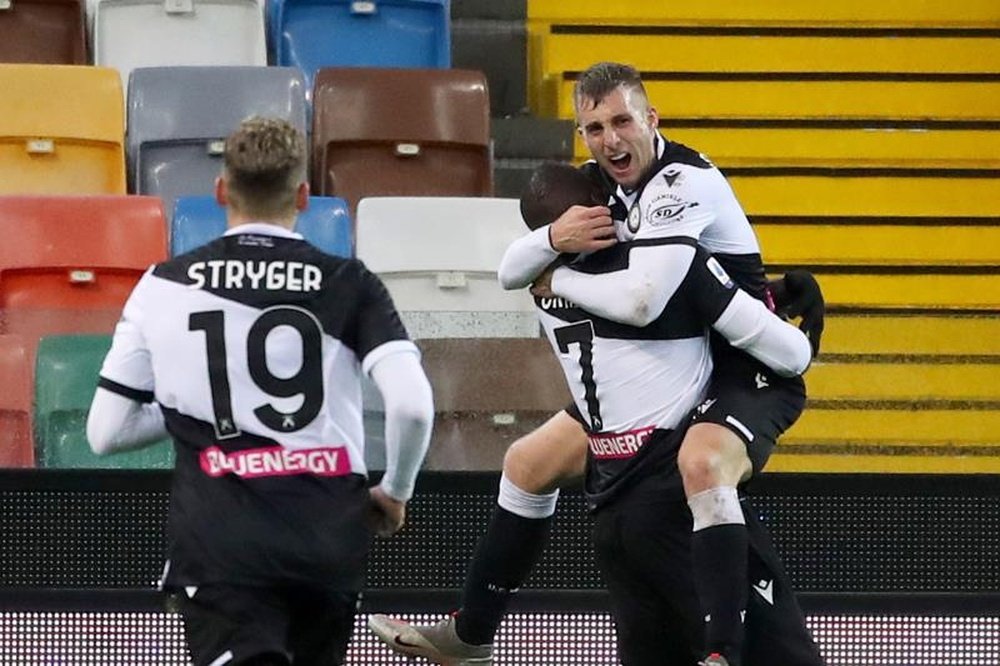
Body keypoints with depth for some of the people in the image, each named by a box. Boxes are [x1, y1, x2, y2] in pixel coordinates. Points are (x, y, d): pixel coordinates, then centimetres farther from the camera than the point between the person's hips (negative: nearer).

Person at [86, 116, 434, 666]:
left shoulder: (163, 287, 6)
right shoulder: (349, 285, 4)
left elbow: (106, 432, 10)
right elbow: (412, 406, -8)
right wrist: (395, 492, 11)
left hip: (218, 543, -2)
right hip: (330, 535, 2)